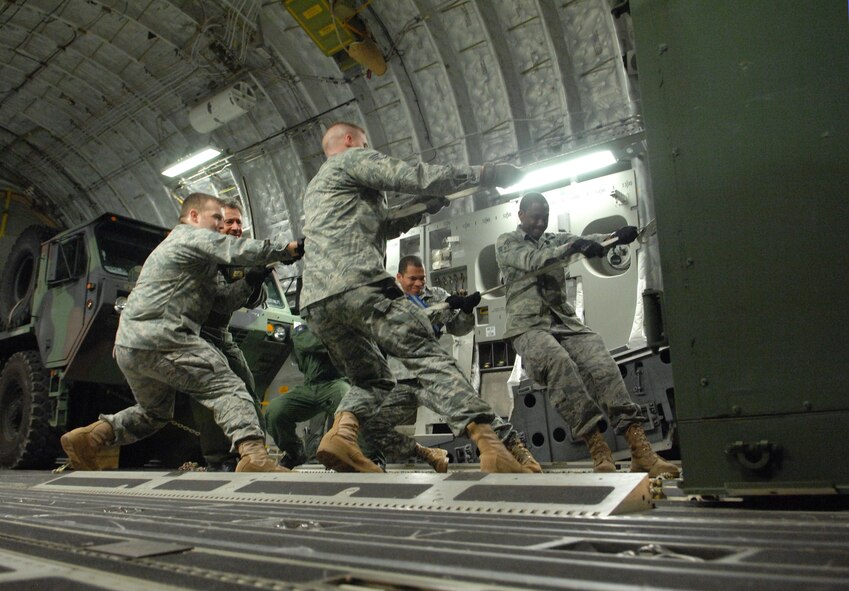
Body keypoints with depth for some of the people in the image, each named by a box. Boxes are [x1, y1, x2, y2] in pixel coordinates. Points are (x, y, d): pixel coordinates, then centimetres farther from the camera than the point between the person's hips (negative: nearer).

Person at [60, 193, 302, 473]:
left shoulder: (169, 245, 33)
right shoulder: (195, 236, 2)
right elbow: (244, 250, -12)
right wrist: (290, 248, -6)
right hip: (159, 339, -10)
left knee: (154, 412, 28)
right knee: (228, 389, -18)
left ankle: (86, 438, 23)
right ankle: (254, 455, -35)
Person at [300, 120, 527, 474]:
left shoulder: (313, 189, 36)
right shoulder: (352, 159, 12)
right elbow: (413, 177, 0)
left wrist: (423, 208, 31)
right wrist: (484, 173, 5)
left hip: (316, 303, 8)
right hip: (357, 285, -8)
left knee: (371, 380, 17)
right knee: (429, 355, -13)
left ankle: (341, 434, -9)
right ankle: (491, 447, -25)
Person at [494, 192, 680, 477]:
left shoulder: (555, 240, 23)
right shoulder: (506, 242, 11)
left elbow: (586, 241, 4)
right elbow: (533, 261, -9)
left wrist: (617, 236, -18)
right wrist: (573, 246, -24)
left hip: (565, 321, 4)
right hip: (529, 325, -4)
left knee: (602, 364, -24)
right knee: (558, 361, -35)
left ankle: (641, 450, -33)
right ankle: (598, 449, -36)